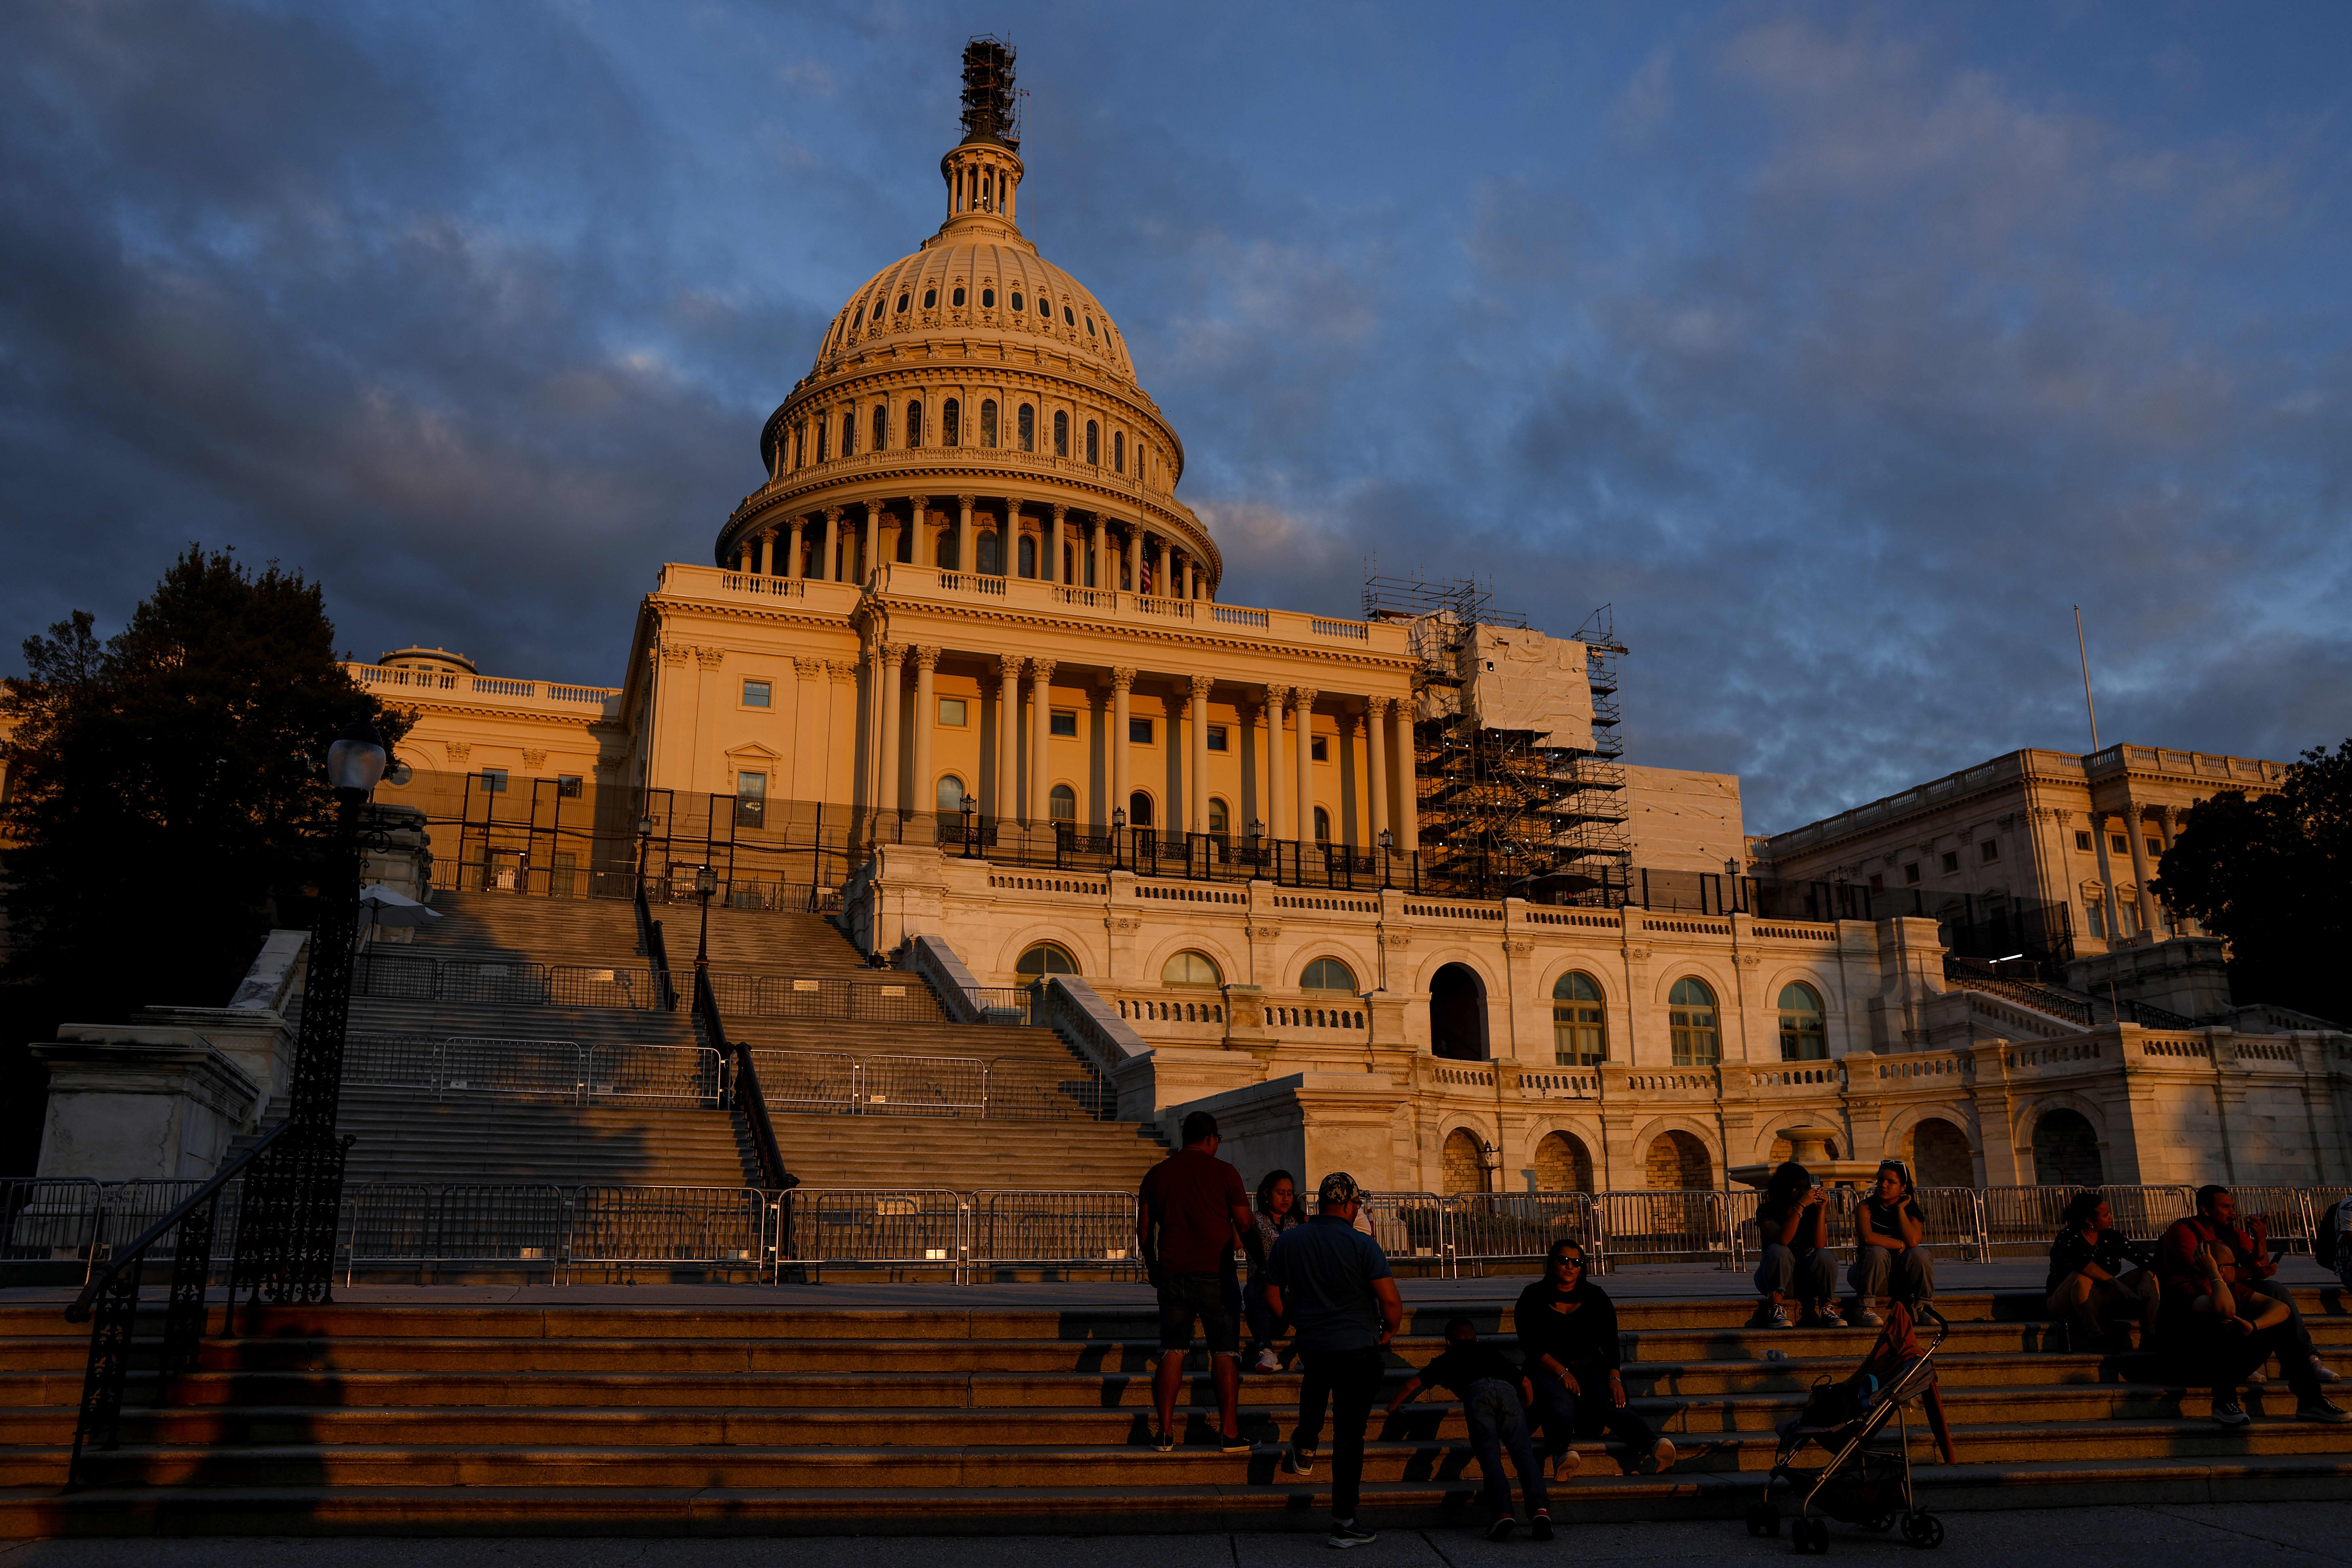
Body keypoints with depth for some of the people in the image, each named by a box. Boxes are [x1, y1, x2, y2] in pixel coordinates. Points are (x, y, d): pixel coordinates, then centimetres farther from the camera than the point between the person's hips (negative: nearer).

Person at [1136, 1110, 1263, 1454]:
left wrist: (1152, 1267, 27)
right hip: (1215, 1274, -3)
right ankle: (1230, 1432, 2)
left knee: (1172, 1351, 7)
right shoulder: (1224, 1172, -2)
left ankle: (1166, 1431, 5)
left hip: (1172, 1274, 3)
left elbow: (1143, 1230, 12)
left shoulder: (1156, 1174, 8)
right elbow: (1245, 1226, -1)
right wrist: (1260, 1262, 13)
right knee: (1224, 1352, 3)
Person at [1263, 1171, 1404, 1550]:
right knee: (1350, 1434, 3)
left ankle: (1306, 1447, 40)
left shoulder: (1288, 1242, 0)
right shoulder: (1361, 1245, -14)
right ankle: (1343, 1523, 6)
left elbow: (1273, 1298, 7)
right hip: (1359, 1351, -4)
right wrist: (1389, 1331, 3)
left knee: (1318, 1377, 39)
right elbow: (1392, 1301, -17)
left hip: (1311, 1347, 5)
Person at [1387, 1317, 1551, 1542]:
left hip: (1477, 1391, -2)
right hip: (1507, 1391, 2)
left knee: (1489, 1452, -12)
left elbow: (1414, 1383, 40)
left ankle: (1504, 1512, -32)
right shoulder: (1493, 1353, 43)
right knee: (1521, 1450, -8)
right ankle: (1540, 1508, -30)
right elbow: (1525, 1382, 49)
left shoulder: (1448, 1359, 36)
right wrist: (1527, 1409, 68)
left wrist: (1392, 1407, 56)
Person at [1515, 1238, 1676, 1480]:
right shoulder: (1533, 1297, 5)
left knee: (1608, 1403, -30)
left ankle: (1653, 1443, -54)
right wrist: (1562, 1373, -19)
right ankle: (1563, 1451, -63)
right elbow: (1533, 1345, -5)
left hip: (1591, 1366, 2)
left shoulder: (1595, 1296, 12)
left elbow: (1610, 1342, 3)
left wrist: (1614, 1377, -15)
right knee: (1561, 1404, -36)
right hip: (1547, 1369, -2)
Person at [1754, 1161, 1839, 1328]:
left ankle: (1827, 1308, -19)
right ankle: (1776, 1310, -38)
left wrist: (1821, 1210, -18)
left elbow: (1819, 1245, -14)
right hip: (1774, 1279, -2)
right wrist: (1800, 1206, -31)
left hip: (1805, 1278, 2)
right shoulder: (1766, 1211, -8)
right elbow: (1782, 1240, -28)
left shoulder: (1811, 1210, 1)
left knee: (1825, 1256, -25)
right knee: (1779, 1251, -33)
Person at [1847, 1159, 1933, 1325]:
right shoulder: (1866, 1208, -3)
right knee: (1877, 1252, -33)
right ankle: (1863, 1310, -29)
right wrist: (1901, 1245, -17)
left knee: (1919, 1254, -25)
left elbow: (1912, 1241, -18)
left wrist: (1900, 1209, -10)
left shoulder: (1911, 1212, 4)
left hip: (1901, 1280, 2)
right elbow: (1867, 1238, -24)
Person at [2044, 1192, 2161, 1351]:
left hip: (2101, 1300, 6)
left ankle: (2149, 1336, -17)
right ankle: (2096, 1337, -36)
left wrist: (2144, 1282, -21)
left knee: (2149, 1277, -7)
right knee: (2082, 1278, -39)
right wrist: (2117, 1284, -39)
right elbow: (2082, 1262, -37)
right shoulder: (2068, 1239, -17)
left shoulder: (2112, 1237, 1)